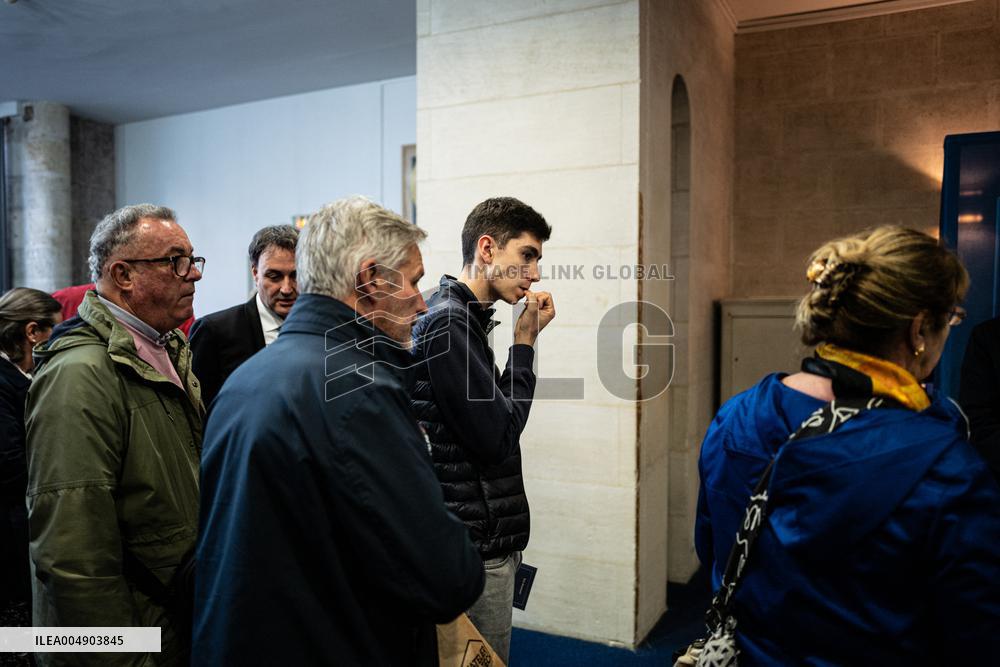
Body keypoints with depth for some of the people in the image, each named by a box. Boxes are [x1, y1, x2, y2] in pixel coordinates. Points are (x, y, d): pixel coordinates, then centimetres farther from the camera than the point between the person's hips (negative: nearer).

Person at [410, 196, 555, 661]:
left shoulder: (462, 318, 11)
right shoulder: (449, 321, -19)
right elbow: (497, 439, -20)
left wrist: (522, 342, 3)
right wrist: (525, 342, -13)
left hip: (485, 535, 9)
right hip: (477, 548, -9)